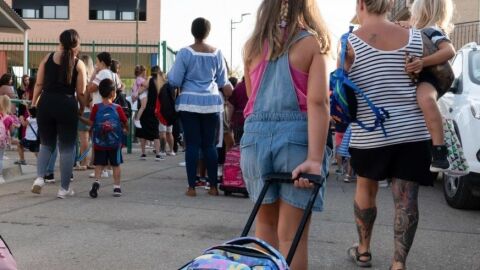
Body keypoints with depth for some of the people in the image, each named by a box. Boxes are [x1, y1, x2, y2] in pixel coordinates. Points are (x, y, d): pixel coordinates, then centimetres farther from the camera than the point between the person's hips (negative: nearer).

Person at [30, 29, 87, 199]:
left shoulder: (48, 58, 6)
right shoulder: (78, 64, 0)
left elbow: (39, 84, 6)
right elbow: (81, 92, -2)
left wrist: (33, 103, 14)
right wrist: (83, 109, 12)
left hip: (46, 104, 3)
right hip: (67, 105, -2)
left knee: (46, 144, 19)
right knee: (67, 148, 8)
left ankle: (40, 177, -1)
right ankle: (64, 188, 11)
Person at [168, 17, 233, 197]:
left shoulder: (185, 52, -5)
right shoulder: (217, 53, 4)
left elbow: (174, 81, -4)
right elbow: (223, 82, 12)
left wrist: (168, 75, 17)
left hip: (189, 102, -2)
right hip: (212, 102, 2)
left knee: (192, 145, 0)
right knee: (209, 145, 7)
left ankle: (192, 187, 2)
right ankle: (213, 187, 10)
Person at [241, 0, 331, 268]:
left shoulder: (253, 45, 10)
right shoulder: (311, 43, -2)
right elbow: (317, 103, -13)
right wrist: (315, 158, -19)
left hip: (256, 134, 4)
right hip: (296, 135, -4)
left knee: (266, 222, 21)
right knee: (291, 234, 2)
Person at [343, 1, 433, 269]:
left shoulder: (350, 43, -5)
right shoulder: (416, 38, 2)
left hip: (369, 134, -1)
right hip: (412, 132, 1)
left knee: (366, 189, 20)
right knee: (406, 199, 3)